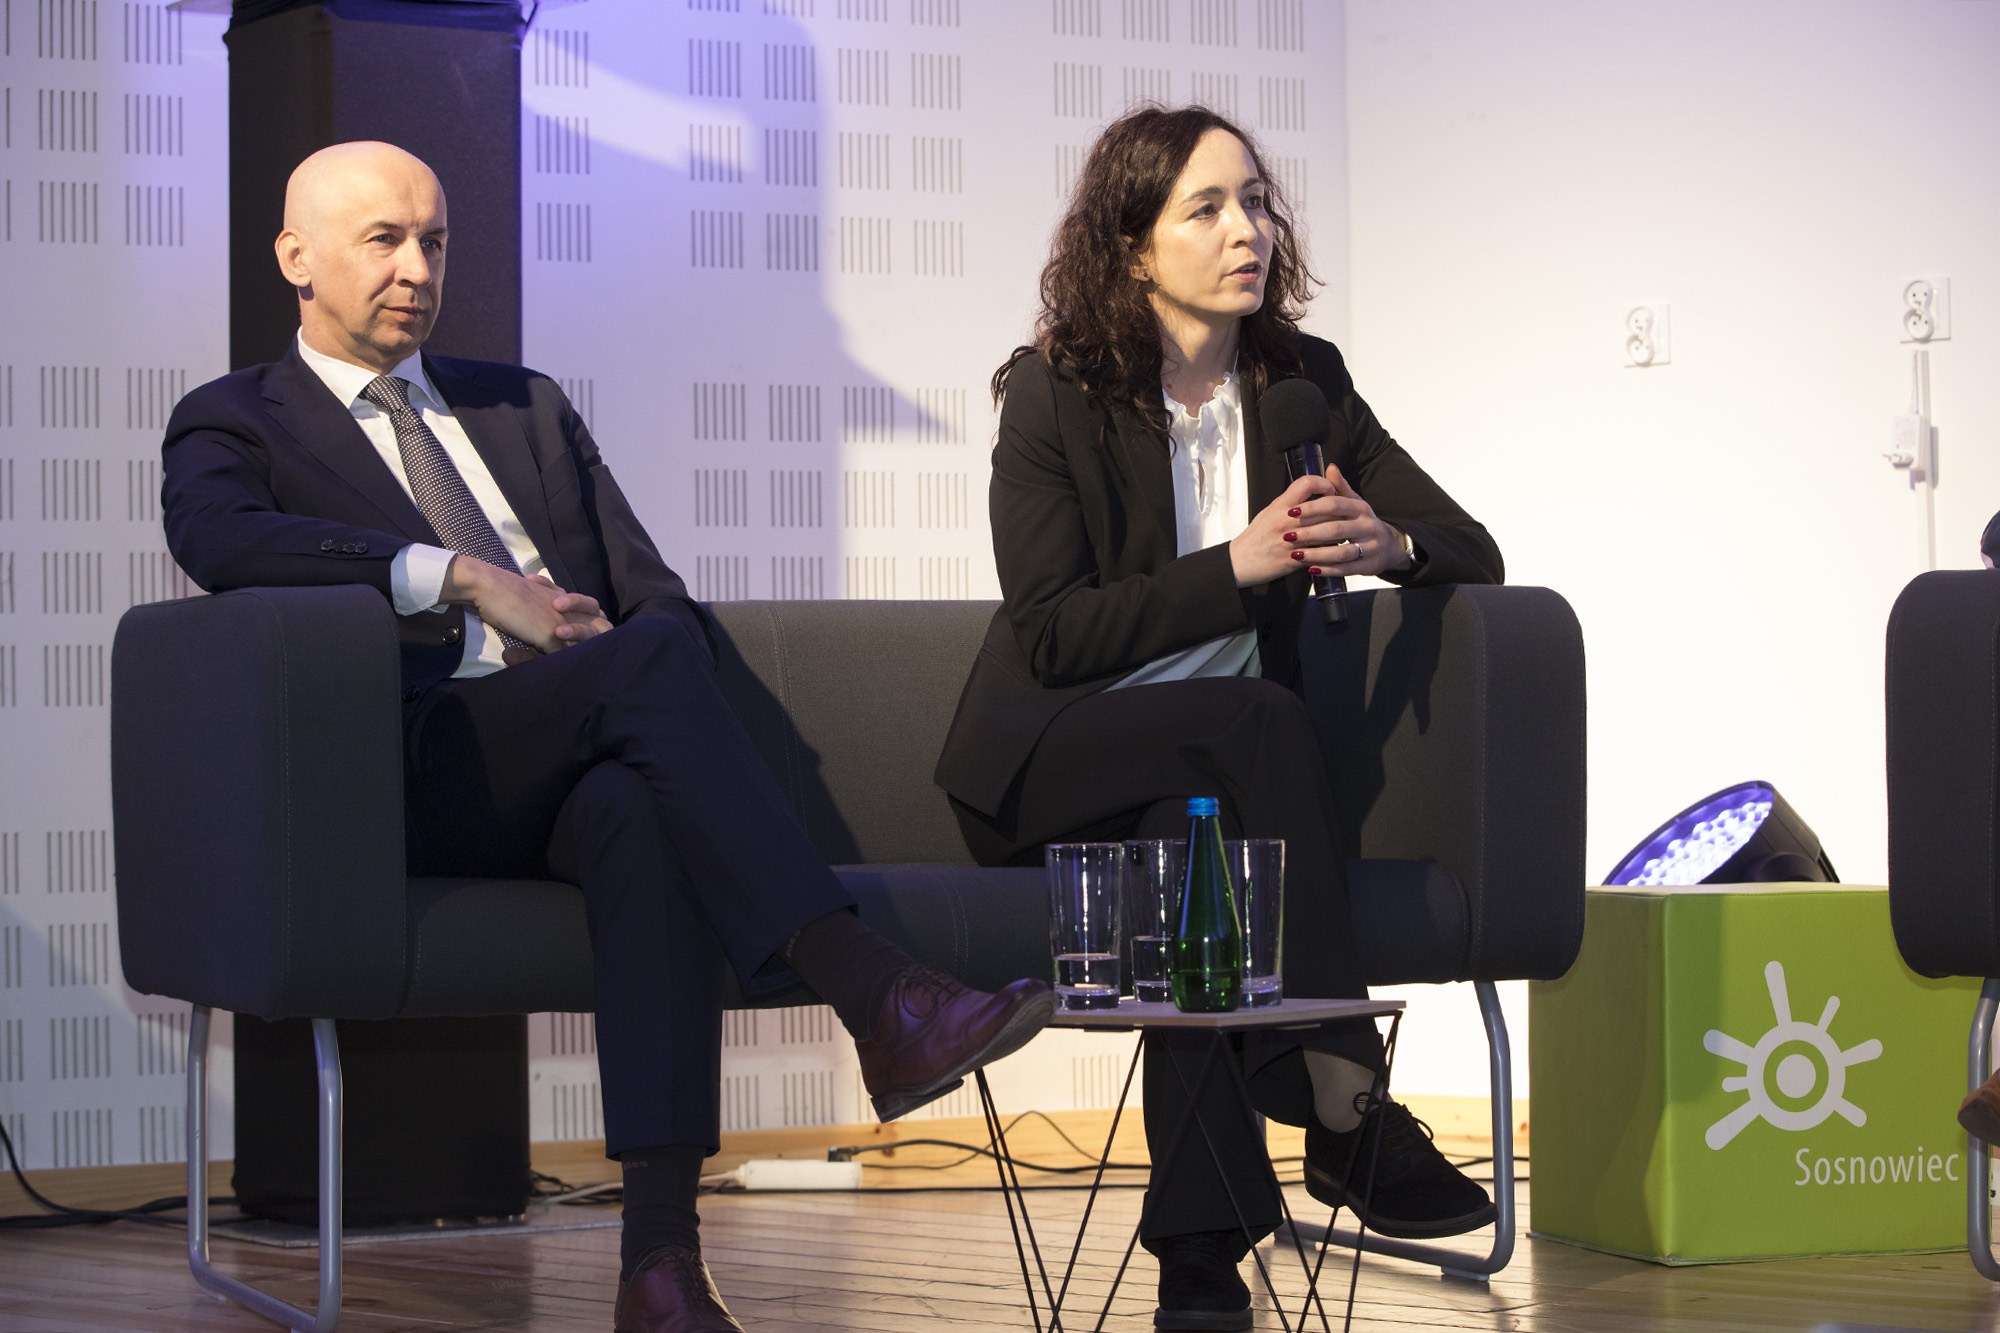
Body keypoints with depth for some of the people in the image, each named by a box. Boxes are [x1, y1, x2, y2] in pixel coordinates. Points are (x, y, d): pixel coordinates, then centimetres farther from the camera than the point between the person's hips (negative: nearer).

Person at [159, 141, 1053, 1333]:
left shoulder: (527, 409, 30)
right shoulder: (235, 424, 15)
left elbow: (662, 597, 22)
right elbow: (216, 536, -10)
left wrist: (663, 716, -3)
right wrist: (465, 578, -17)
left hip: (580, 772, 4)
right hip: (424, 778, -3)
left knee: (644, 816, -36)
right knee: (653, 655, -32)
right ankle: (879, 1001, -41)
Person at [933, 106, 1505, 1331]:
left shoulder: (1303, 381, 6)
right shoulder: (1053, 392, -6)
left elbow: (1476, 553, 6)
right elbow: (1051, 635, -14)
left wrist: (1386, 543, -19)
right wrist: (1239, 563, -23)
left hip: (1206, 774, 3)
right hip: (1049, 763, -3)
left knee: (1189, 823, -35)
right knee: (1255, 717, -34)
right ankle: (1344, 1104, -37)